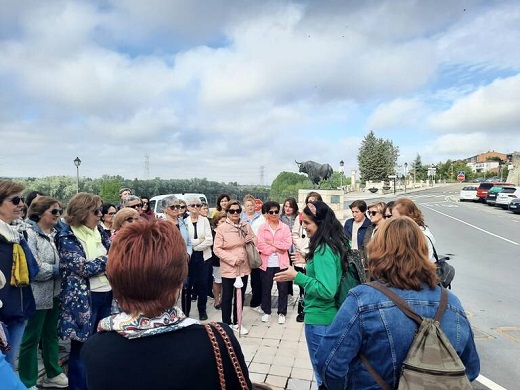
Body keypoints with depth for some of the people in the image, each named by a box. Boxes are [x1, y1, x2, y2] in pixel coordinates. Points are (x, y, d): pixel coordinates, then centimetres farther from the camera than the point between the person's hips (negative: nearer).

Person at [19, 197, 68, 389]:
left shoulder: (55, 234, 8)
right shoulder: (29, 233, -15)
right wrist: (57, 270, -14)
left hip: (54, 294, 7)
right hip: (37, 296, -7)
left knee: (51, 334, 19)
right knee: (31, 339, 7)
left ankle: (53, 374, 33)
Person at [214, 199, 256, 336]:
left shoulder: (246, 225, 2)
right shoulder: (222, 228, -11)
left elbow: (255, 239, 14)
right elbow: (217, 249, -13)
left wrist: (251, 240, -10)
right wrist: (233, 259, -20)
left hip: (244, 267, 4)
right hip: (228, 268, -4)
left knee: (240, 296, 16)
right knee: (227, 297, 9)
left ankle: (236, 322, 32)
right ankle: (226, 323, 26)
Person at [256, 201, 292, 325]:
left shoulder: (285, 227, 1)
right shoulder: (262, 227, 0)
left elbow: (288, 244, -10)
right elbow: (260, 245, -11)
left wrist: (272, 243, -12)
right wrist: (277, 249, -13)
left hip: (282, 263, 0)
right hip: (267, 263, 0)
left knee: (283, 289, 8)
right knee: (266, 289, 11)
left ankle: (282, 312, 23)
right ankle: (266, 312, 28)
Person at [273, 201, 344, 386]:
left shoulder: (323, 250, -25)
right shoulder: (338, 243, 2)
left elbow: (326, 290, -28)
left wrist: (297, 277, -22)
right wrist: (308, 262, 11)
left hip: (320, 319, -9)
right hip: (332, 315, 9)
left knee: (322, 372, 11)